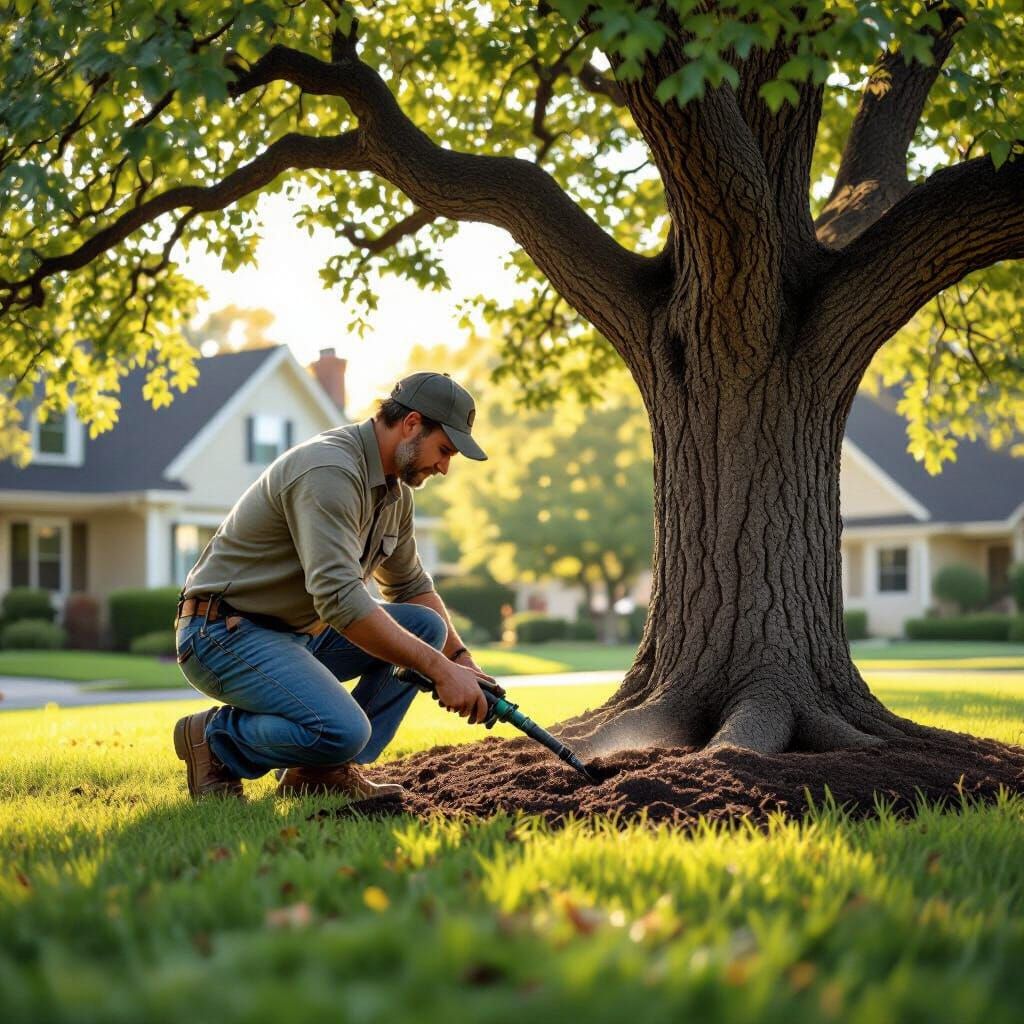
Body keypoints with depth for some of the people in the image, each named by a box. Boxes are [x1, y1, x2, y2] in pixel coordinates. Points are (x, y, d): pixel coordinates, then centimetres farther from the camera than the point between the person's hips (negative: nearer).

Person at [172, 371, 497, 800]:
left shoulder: (395, 490, 9)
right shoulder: (330, 471, -23)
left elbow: (411, 585, 24)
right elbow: (340, 598, -32)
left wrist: (461, 658, 12)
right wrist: (440, 669, -30)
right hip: (224, 633, -10)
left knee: (426, 626, 1)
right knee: (344, 731, -30)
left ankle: (325, 769, 1)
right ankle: (213, 737, -3)